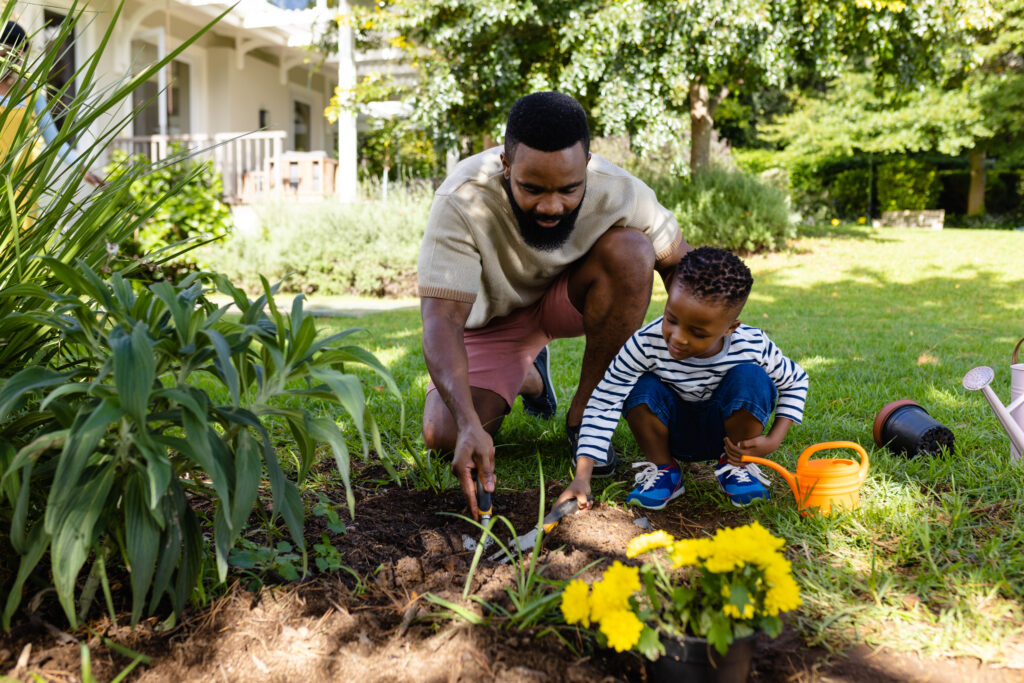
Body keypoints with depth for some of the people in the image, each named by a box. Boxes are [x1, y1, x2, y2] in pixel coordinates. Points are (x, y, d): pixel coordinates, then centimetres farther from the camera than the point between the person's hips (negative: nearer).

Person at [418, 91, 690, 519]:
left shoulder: (618, 192, -27)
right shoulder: (460, 203, -34)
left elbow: (680, 264, -12)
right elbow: (441, 320, -38)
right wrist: (470, 424, -51)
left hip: (569, 298, 1)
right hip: (491, 318, -1)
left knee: (631, 250, -30)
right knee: (445, 436, -20)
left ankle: (584, 411, -14)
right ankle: (527, 378, 16)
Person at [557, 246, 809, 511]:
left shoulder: (753, 347, -24)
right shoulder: (648, 343, -30)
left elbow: (796, 380, -4)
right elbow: (604, 404, -29)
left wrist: (773, 440, -17)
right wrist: (582, 476, -37)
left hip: (725, 433, 1)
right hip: (673, 434, 0)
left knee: (751, 377, -28)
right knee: (644, 388, -31)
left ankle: (736, 466, -3)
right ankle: (663, 469, -5)